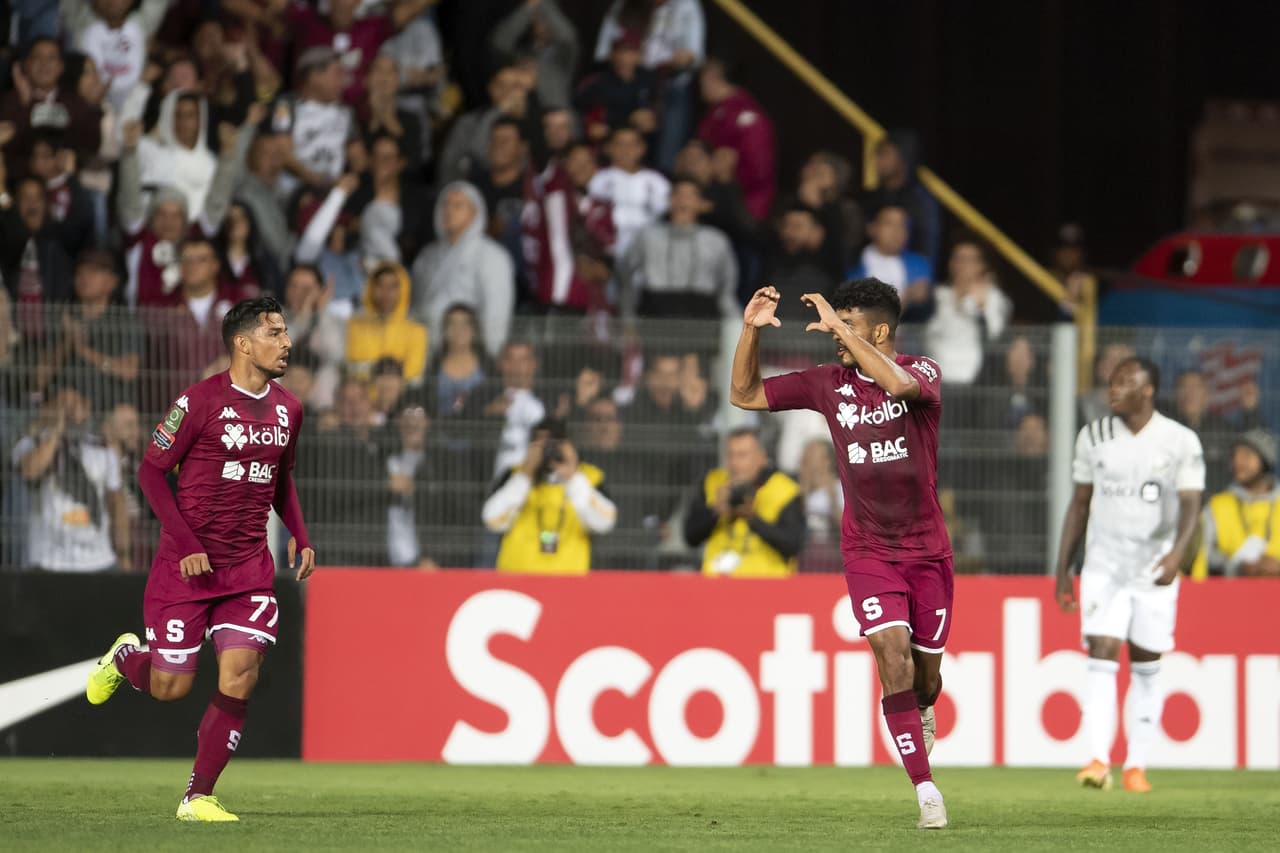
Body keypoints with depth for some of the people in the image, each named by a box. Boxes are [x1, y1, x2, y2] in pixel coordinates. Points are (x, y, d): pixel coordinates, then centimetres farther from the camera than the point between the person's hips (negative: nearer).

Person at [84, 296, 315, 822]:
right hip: (186, 564, -4)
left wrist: (299, 536, 8)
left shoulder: (287, 409, 7)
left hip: (249, 567, 4)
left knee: (239, 678, -9)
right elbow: (151, 471, -7)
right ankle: (126, 657, 35)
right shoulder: (201, 401, -12)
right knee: (170, 687, -1)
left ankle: (198, 797, 1)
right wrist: (186, 545, -15)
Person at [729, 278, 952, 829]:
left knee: (925, 669, 10)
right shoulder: (828, 385, 0)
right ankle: (926, 790, -19)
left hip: (926, 549, -1)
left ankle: (922, 714, 49)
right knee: (893, 652, -19)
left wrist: (843, 329, -33)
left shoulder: (922, 371, -9)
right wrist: (751, 330, -9)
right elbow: (744, 395, 6)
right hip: (867, 551, 1)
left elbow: (901, 386, -35)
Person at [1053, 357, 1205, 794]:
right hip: (1103, 566, 1)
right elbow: (1079, 504, 11)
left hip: (1154, 572, -1)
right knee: (1101, 660, -12)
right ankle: (1098, 762, -19)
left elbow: (1190, 504, -8)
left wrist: (1177, 552, -27)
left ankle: (1136, 767, 12)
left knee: (1146, 669, 4)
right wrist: (1062, 570, 10)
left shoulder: (1180, 441, -4)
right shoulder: (1093, 437, 5)